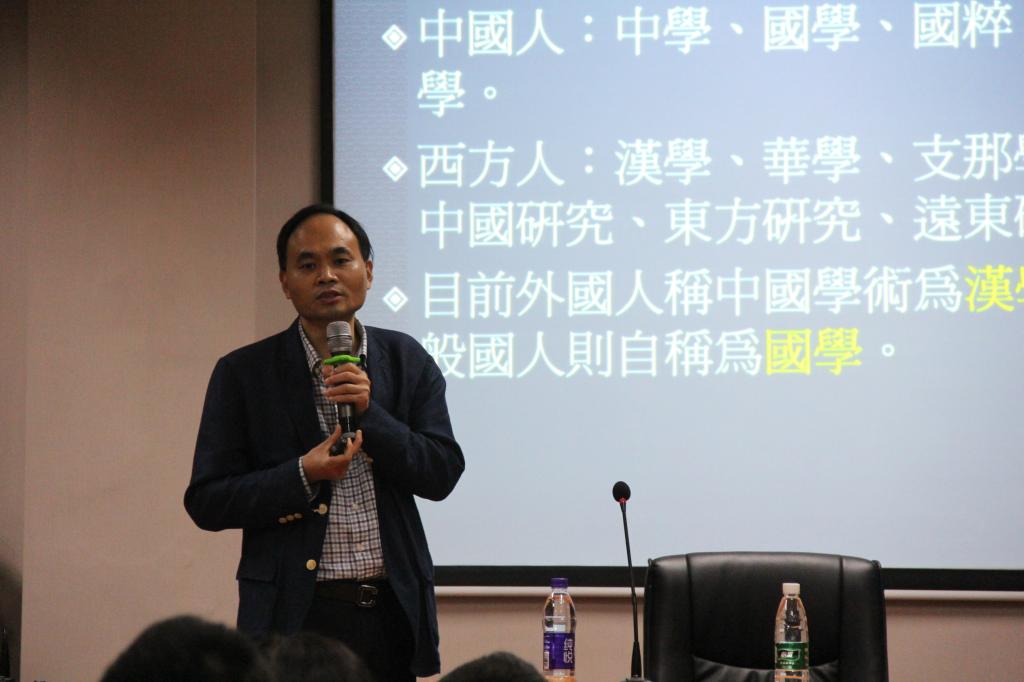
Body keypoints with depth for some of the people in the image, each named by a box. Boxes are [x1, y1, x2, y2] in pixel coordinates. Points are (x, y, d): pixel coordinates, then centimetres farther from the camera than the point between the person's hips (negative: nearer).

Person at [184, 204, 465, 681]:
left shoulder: (407, 361, 7)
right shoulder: (242, 373, 1)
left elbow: (442, 475, 2)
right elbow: (206, 502, -2)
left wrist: (371, 413, -12)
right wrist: (303, 475, -16)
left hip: (393, 613, 2)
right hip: (296, 616, -2)